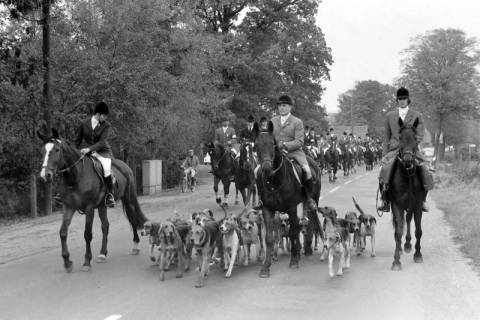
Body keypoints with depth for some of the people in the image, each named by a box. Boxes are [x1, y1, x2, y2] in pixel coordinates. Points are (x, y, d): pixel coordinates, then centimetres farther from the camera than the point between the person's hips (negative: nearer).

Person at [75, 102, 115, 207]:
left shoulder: (106, 125, -6)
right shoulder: (84, 124, 0)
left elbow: (102, 142, -17)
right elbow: (78, 141, 10)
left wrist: (89, 149, -29)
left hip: (103, 152, -3)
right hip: (88, 152, 3)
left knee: (106, 167, -31)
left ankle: (110, 195, -19)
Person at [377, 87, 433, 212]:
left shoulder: (417, 116, 10)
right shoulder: (389, 116, 14)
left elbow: (420, 136, 3)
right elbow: (386, 137, 15)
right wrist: (384, 154, 6)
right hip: (394, 149, 0)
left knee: (424, 169, -20)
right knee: (385, 167, -27)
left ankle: (422, 199, 0)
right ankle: (384, 198, -18)